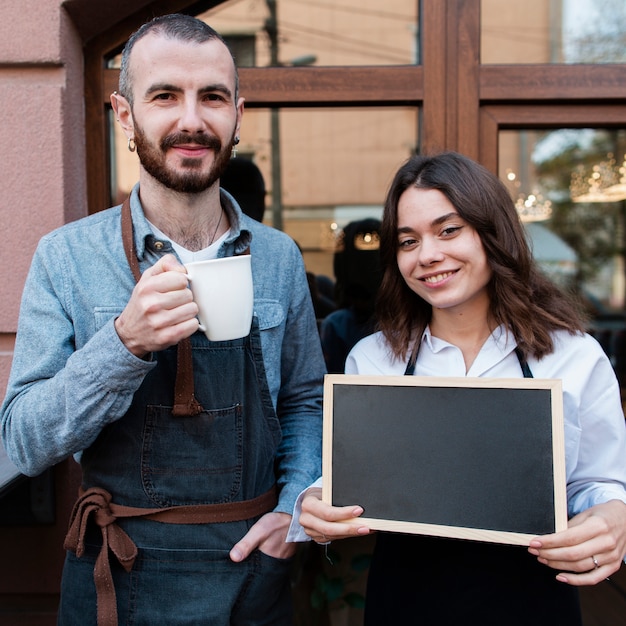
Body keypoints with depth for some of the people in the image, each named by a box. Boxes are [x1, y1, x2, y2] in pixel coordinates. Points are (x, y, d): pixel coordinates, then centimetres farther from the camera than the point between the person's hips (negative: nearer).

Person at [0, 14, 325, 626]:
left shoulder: (279, 257, -3)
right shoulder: (66, 257, -10)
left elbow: (303, 402, 7)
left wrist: (295, 506, -8)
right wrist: (125, 342, -28)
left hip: (253, 562, 2)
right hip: (123, 576, -2)